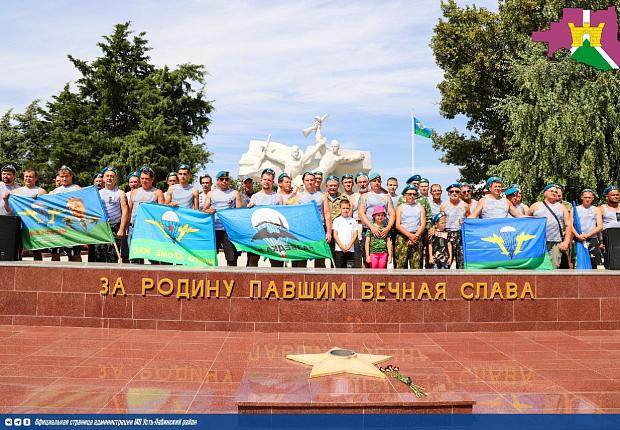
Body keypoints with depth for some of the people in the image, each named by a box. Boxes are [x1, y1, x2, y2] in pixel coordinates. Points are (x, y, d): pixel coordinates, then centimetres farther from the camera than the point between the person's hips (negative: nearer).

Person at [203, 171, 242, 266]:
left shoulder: (235, 193, 12)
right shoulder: (211, 193, 16)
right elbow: (204, 210, 10)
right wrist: (208, 211, -12)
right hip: (214, 229, 1)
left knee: (232, 258, -6)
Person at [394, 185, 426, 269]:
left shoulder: (420, 207, 16)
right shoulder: (400, 207, 12)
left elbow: (423, 224, 6)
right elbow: (398, 225, 1)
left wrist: (415, 236, -10)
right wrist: (409, 235, -12)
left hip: (417, 237, 1)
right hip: (402, 237, -1)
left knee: (416, 265, -4)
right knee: (401, 264, -8)